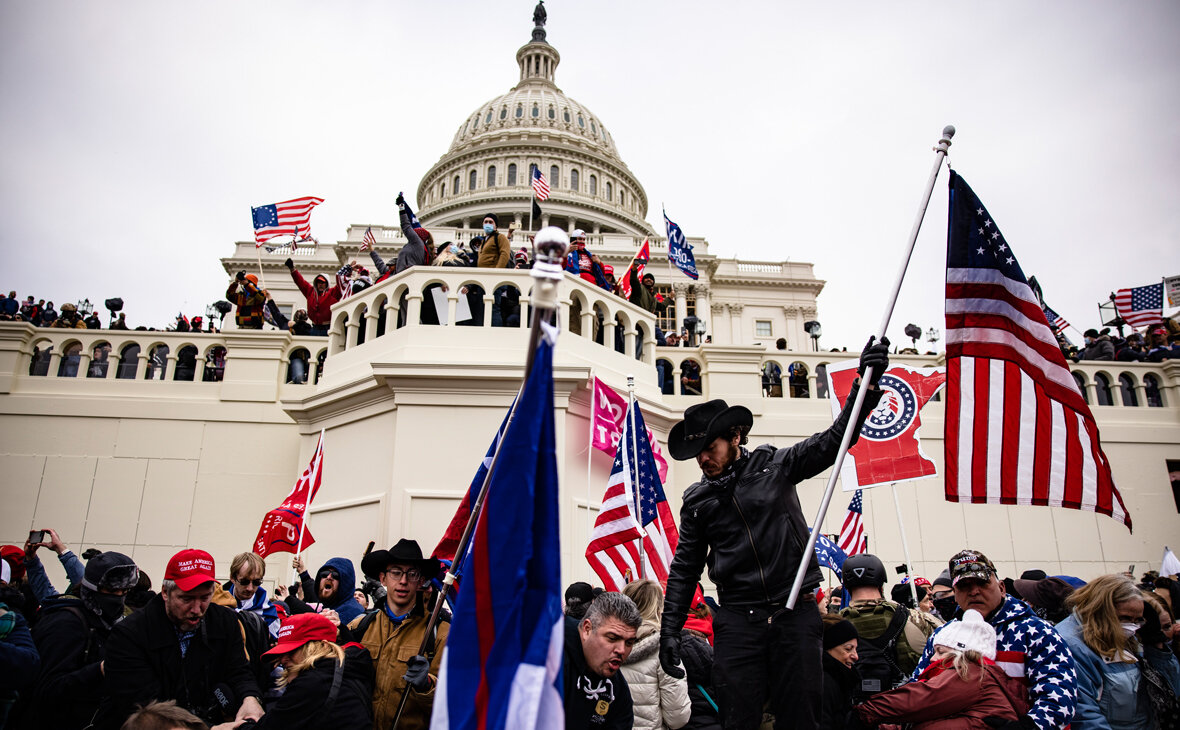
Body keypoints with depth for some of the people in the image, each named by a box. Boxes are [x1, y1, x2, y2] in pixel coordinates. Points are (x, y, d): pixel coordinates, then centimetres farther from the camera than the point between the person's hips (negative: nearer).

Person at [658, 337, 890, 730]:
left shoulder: (775, 465, 4)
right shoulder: (697, 500, 9)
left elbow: (835, 439, -1)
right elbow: (684, 569, 12)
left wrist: (867, 382, -13)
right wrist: (670, 630, 6)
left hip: (797, 612, -1)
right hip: (738, 620, 1)